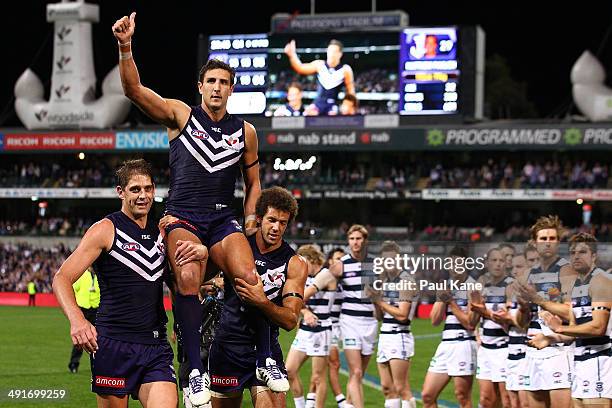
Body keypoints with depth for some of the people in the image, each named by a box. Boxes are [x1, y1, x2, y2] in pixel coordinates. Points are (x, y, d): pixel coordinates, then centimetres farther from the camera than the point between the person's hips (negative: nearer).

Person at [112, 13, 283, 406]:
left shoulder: (245, 131, 13)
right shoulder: (180, 115, 4)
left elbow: (253, 183, 24)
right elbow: (134, 90, -10)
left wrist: (251, 221, 8)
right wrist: (125, 47, -25)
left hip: (223, 219, 2)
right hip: (183, 217, -2)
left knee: (249, 277, -24)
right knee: (188, 278, -30)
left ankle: (267, 360, -9)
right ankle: (196, 370, -25)